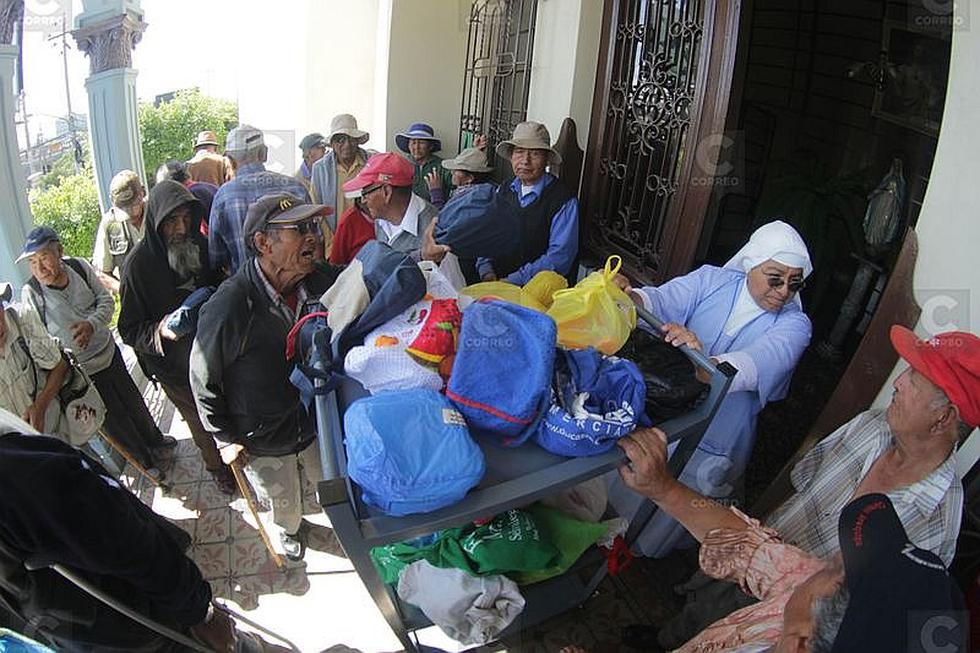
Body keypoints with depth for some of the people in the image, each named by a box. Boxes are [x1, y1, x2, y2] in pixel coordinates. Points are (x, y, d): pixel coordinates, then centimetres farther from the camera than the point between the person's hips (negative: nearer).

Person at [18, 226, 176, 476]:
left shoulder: (79, 266, -12)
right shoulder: (31, 292, -20)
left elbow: (106, 300, -6)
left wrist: (92, 324, -25)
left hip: (109, 352, 4)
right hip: (83, 371, -4)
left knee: (134, 402, 23)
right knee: (115, 418, 11)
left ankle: (156, 442, 49)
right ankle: (148, 460, 33)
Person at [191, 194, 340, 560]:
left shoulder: (322, 282, -18)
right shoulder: (230, 306, -32)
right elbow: (203, 379, -18)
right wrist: (225, 438, -9)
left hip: (315, 422, 3)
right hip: (263, 441, -3)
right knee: (284, 501, 25)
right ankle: (291, 530, 60)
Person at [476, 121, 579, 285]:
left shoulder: (565, 201, -8)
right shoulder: (503, 190, 12)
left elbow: (559, 257, -13)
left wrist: (512, 281, -16)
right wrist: (486, 271, -4)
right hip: (495, 282, 5)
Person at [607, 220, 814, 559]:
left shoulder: (794, 324, -12)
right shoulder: (712, 280, -6)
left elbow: (758, 364, -33)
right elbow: (661, 300, -20)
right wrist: (630, 296, -45)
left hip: (713, 440, -2)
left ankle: (636, 551, 36)